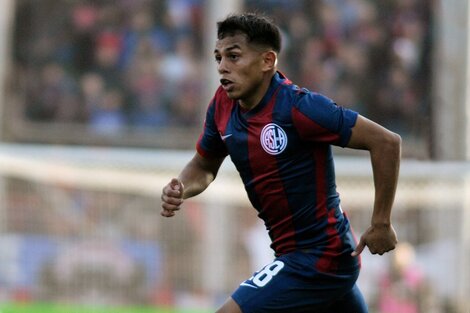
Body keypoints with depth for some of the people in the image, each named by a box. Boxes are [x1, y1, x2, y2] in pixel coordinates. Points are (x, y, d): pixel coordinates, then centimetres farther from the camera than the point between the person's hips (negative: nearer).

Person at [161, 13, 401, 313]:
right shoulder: (223, 105, 2)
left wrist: (381, 224, -17)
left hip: (318, 259, -9)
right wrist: (180, 189, -5)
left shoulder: (298, 107, -22)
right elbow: (204, 166, 19)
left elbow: (387, 142, -21)